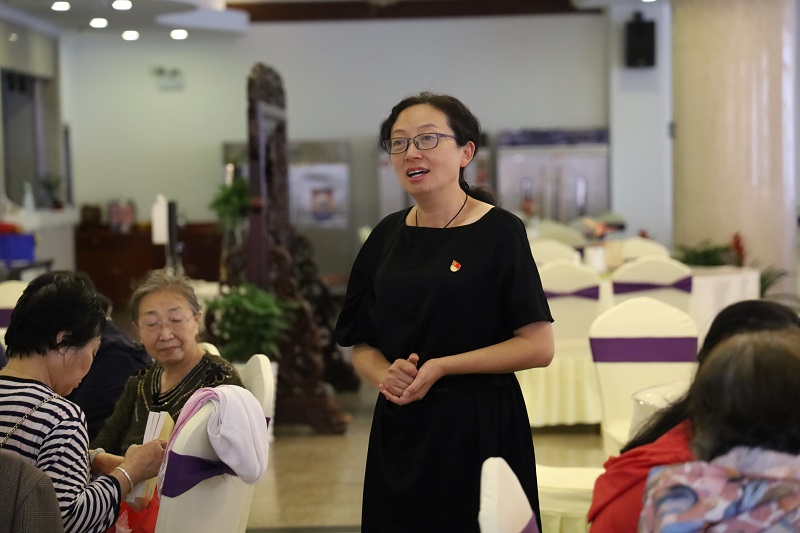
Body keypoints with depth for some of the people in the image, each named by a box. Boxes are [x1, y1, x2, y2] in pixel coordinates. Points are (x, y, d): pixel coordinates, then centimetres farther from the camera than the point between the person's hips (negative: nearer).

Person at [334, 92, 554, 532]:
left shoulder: (500, 232, -7)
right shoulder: (386, 237, 7)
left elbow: (537, 347, -12)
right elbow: (362, 345, 11)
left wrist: (441, 367, -17)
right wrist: (385, 375, -11)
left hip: (479, 429, -4)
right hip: (399, 430, 5)